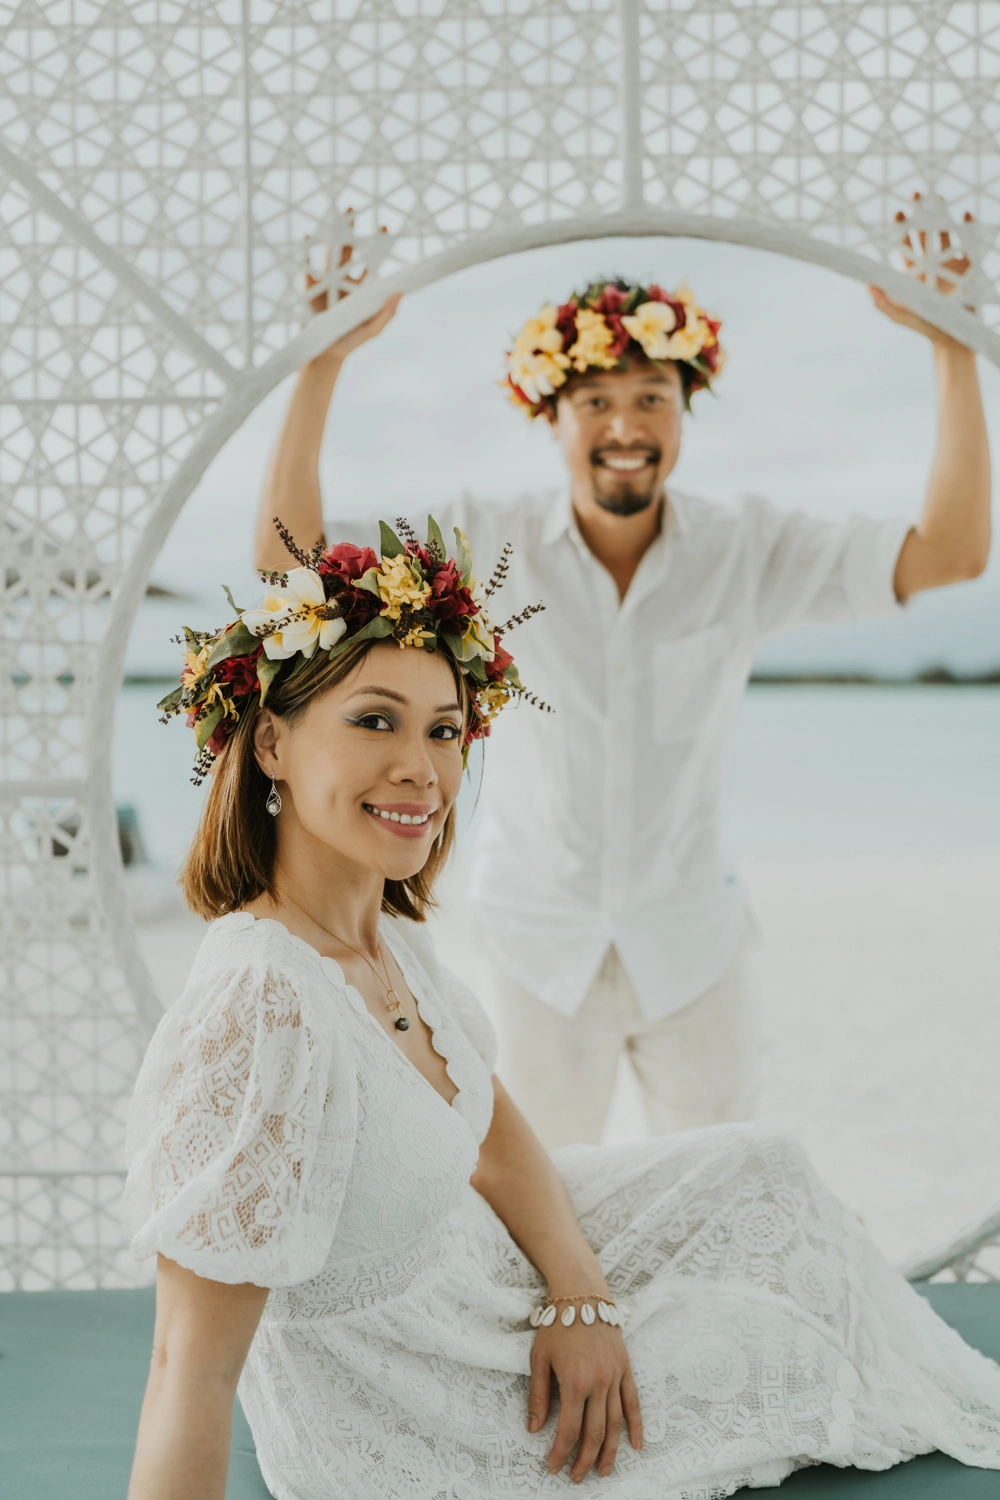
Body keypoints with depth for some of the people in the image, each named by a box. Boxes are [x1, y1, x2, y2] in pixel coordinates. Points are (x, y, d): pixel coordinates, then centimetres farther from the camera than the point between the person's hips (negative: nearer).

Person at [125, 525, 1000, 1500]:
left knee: (759, 1170, 14)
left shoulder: (381, 933, -7)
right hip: (386, 1414, -8)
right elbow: (192, 1372, -33)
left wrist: (580, 1296, -8)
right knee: (782, 1347, 6)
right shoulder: (258, 1015, -37)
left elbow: (491, 1133, 6)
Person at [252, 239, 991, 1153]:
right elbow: (289, 555, -14)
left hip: (694, 947, 1)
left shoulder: (749, 554, -7)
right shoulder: (489, 551, -9)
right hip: (539, 949, -1)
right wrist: (325, 359, -24)